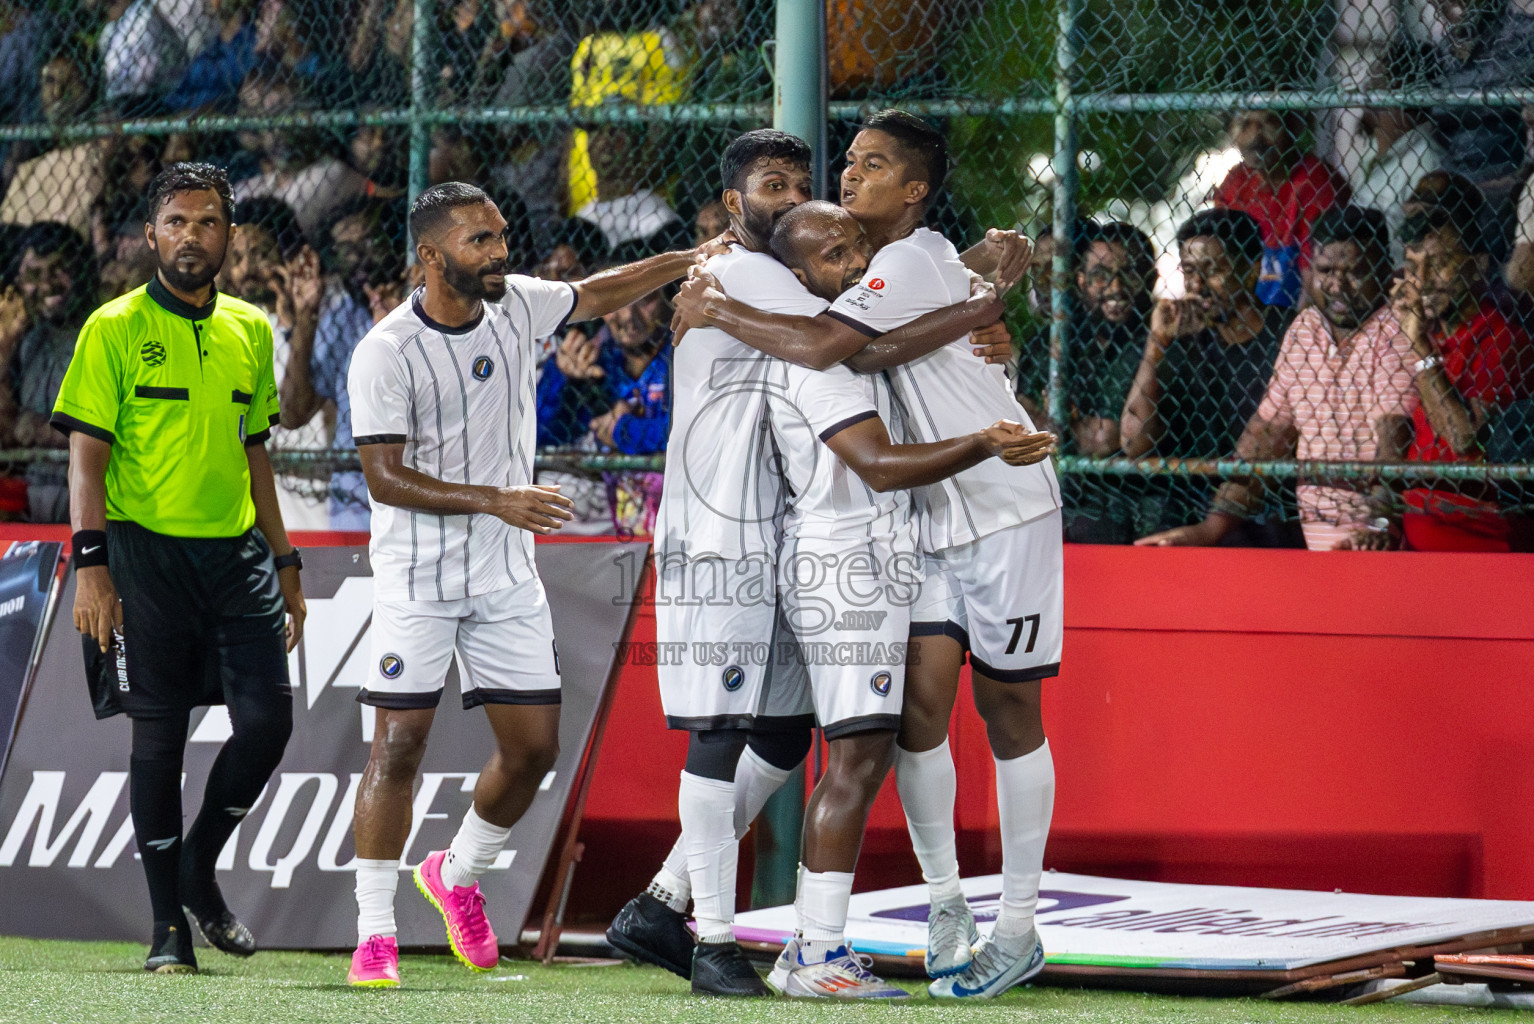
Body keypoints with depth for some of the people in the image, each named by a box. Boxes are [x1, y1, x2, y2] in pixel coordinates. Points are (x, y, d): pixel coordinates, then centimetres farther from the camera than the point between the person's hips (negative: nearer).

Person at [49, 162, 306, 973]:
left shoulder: (249, 330, 13)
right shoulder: (115, 328, -3)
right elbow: (87, 454, -6)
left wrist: (283, 563, 18)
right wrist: (90, 562, -15)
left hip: (235, 551, 5)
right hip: (148, 549, -4)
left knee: (267, 720, -5)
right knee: (158, 736, -1)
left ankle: (199, 868, 19)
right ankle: (168, 924, 8)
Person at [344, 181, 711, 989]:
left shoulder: (515, 306, 0)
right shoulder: (386, 353, -17)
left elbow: (598, 294, 19)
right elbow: (384, 477, -19)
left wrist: (698, 260, 14)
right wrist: (493, 500, -27)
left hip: (507, 573, 5)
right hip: (416, 579, -5)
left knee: (533, 746, 4)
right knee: (399, 746, -9)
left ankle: (456, 875, 29)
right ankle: (374, 932, -2)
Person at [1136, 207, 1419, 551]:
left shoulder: (1396, 332, -4)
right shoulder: (1303, 329, 16)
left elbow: (1394, 438, -15)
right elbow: (1266, 431, 17)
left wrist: (1382, 523, -30)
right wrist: (1214, 526, 9)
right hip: (1314, 533, 6)